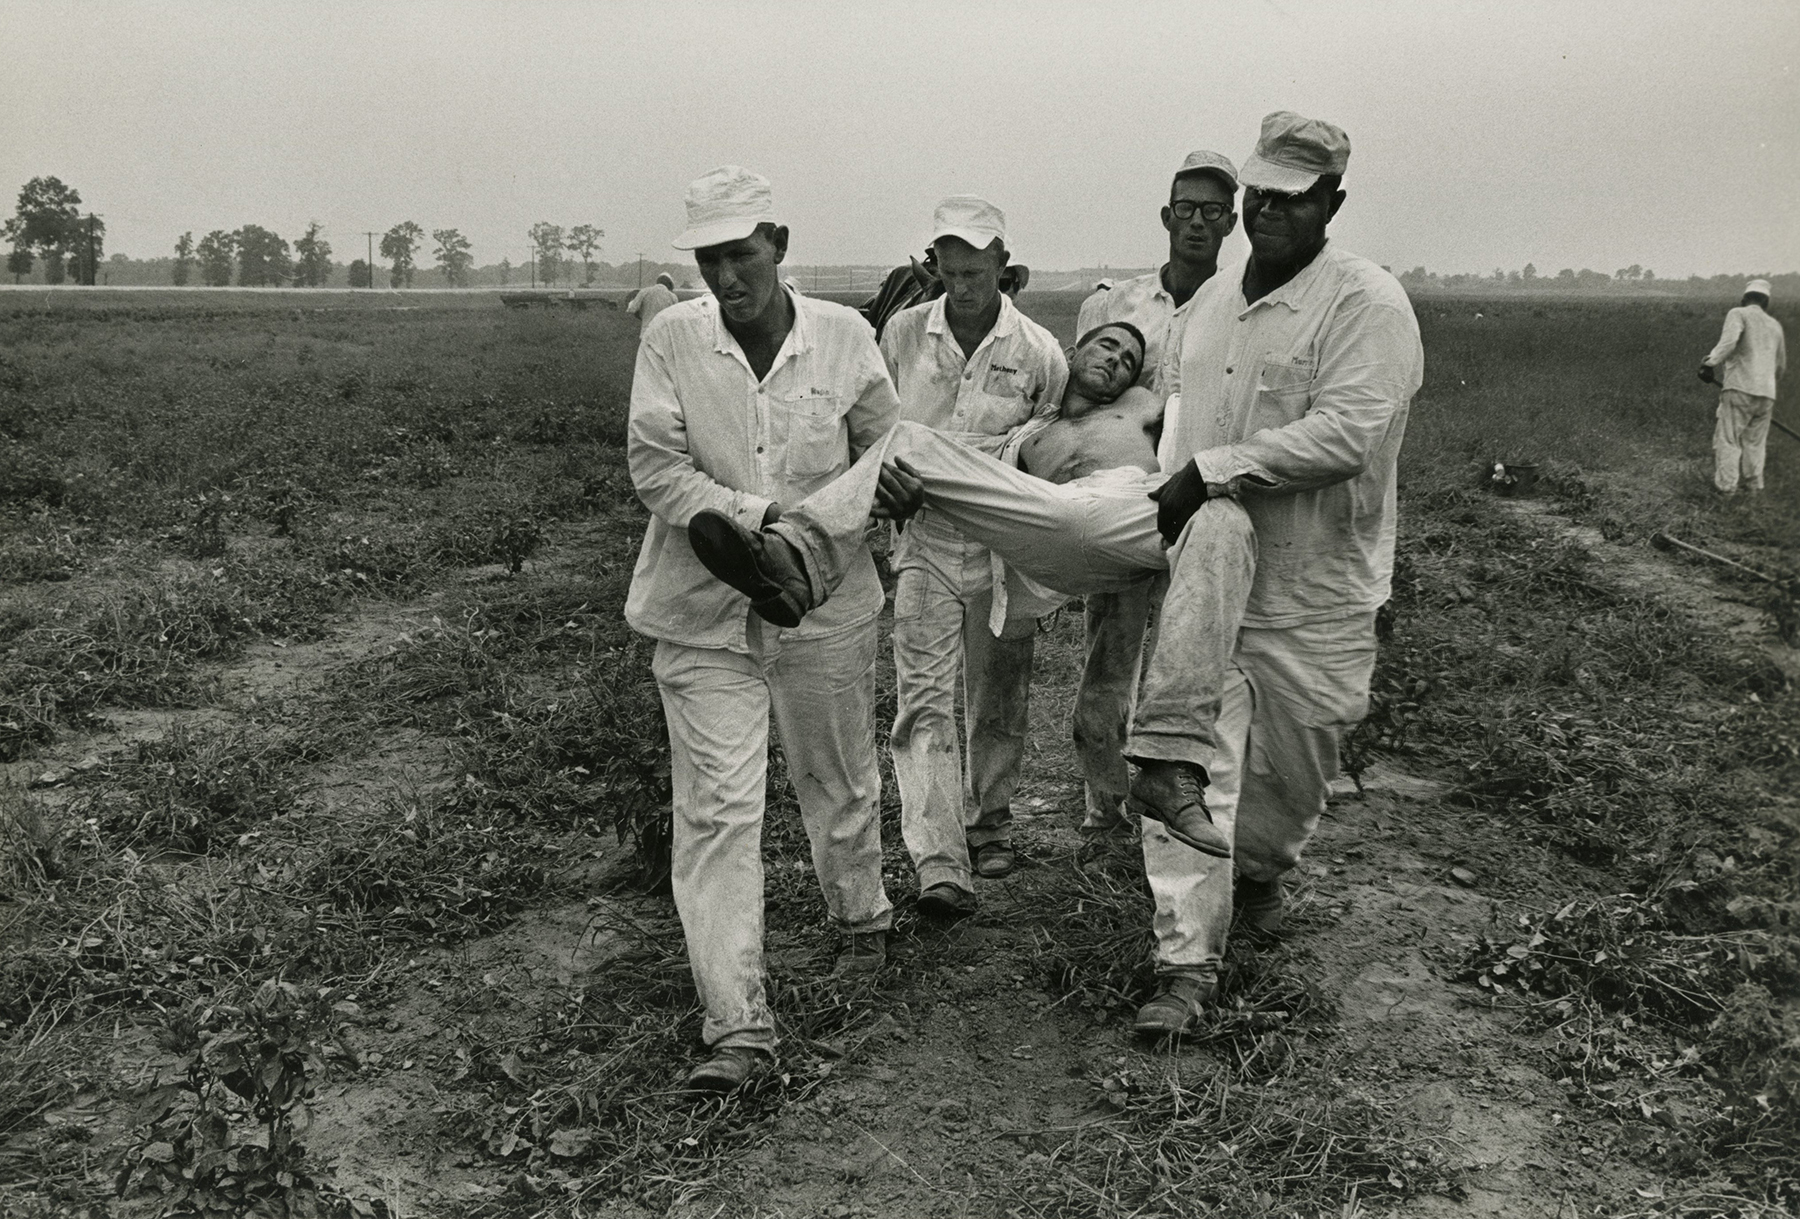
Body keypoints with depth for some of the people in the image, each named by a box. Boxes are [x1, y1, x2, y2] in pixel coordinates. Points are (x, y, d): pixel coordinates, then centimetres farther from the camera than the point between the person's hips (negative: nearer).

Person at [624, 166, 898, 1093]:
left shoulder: (843, 336, -3)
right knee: (715, 810, -5)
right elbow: (655, 467, -10)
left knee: (839, 781, 18)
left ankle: (861, 921, 47)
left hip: (825, 604, 1)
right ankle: (737, 1026, 0)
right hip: (702, 613, -1)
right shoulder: (670, 340, -5)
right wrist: (757, 518, -22)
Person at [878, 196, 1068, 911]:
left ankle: (989, 824, 34)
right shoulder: (901, 334, -1)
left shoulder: (1039, 353, -4)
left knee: (997, 704, 12)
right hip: (923, 544, 0)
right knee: (924, 704, -9)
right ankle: (939, 867, -11)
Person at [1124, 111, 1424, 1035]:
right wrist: (1169, 488, 11)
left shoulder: (1367, 303, -11)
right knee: (1184, 763, -4)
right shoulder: (1210, 300, 11)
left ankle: (1258, 870, 45)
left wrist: (1210, 472, -23)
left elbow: (1346, 435, -23)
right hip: (1203, 572, 4)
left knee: (1290, 769, 11)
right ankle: (1187, 962, 3)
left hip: (1312, 594, -4)